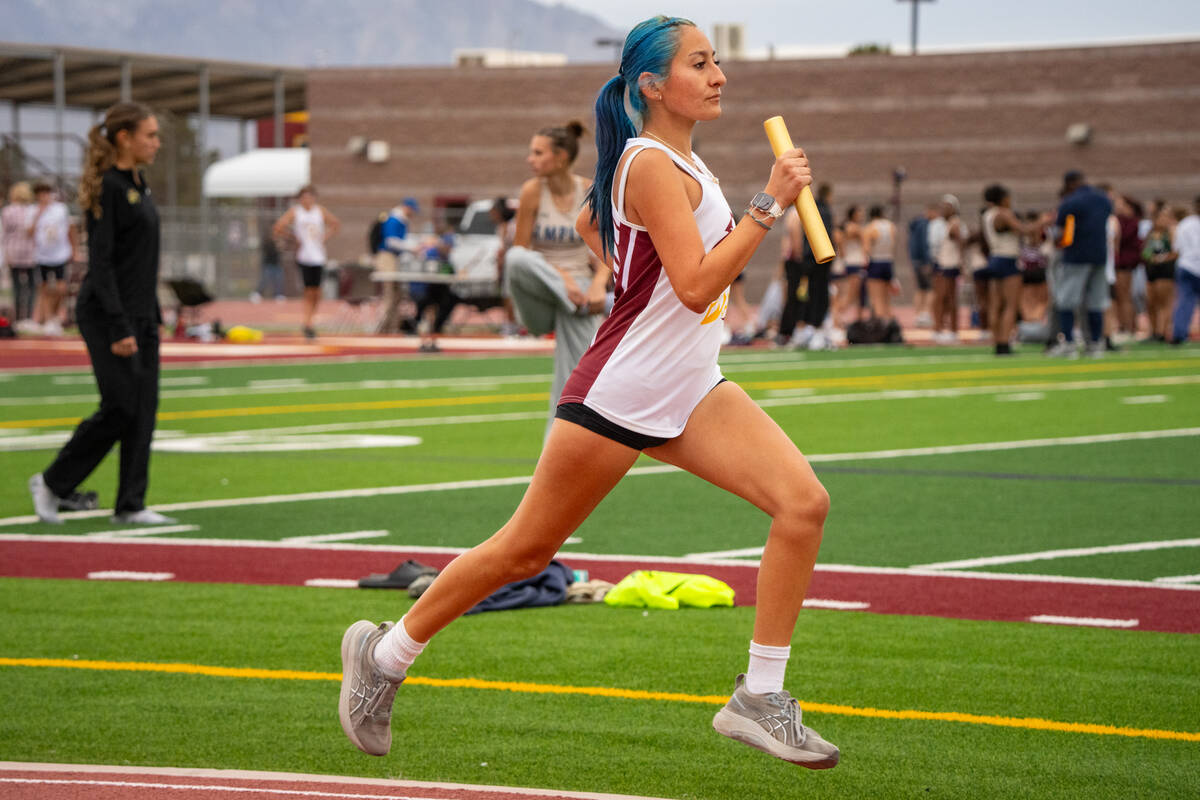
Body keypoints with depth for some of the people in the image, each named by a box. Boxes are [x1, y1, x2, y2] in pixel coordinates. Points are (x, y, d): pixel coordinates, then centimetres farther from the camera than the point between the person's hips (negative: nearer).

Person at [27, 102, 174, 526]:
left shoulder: (137, 184, 13)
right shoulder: (107, 188, -15)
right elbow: (100, 262, -19)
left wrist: (154, 313, 18)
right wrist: (118, 328, -23)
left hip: (139, 314, 9)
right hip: (107, 314, -9)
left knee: (144, 409, 5)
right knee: (120, 407, -7)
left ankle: (130, 505, 9)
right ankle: (51, 483, 7)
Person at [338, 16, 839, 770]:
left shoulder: (681, 160, 11)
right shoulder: (652, 165, -18)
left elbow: (590, 221, 28)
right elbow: (697, 285, -27)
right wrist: (769, 205, -26)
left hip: (689, 391, 9)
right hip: (620, 391, -9)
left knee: (804, 502, -11)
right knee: (527, 548, 4)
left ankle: (760, 696, -6)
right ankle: (386, 654, 24)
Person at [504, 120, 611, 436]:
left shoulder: (591, 192, -4)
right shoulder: (532, 191, -8)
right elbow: (521, 251, -6)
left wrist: (599, 283, -21)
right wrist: (561, 278, -20)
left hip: (577, 287, 1)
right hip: (540, 291, -1)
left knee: (575, 371, -12)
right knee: (515, 258, -35)